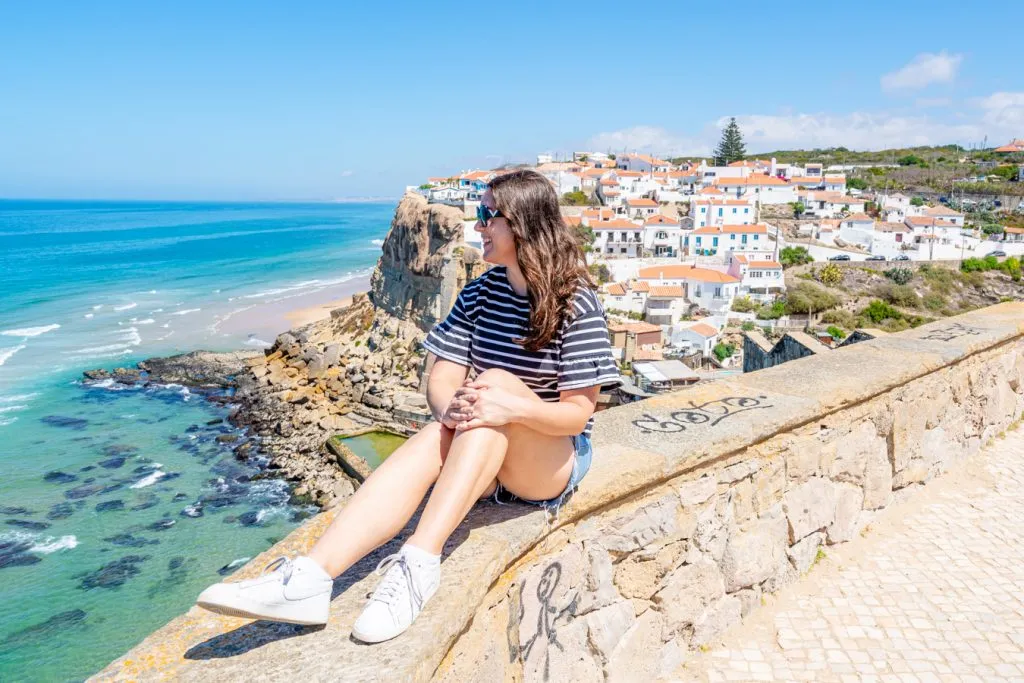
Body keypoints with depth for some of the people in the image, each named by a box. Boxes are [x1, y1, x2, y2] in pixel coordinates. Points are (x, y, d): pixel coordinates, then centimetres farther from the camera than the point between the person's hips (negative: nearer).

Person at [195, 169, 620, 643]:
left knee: (497, 382, -32)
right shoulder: (479, 293, 4)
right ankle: (310, 577, -42)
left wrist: (511, 406, -34)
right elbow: (440, 381, -3)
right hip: (481, 459, 4)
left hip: (554, 464, -3)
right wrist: (451, 408, -28)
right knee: (428, 443, -29)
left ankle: (419, 565, -42)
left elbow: (579, 412, -14)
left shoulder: (576, 304, -10)